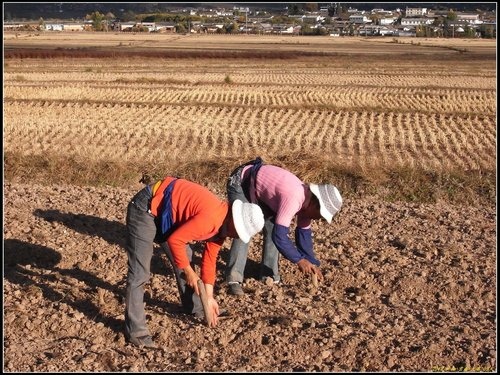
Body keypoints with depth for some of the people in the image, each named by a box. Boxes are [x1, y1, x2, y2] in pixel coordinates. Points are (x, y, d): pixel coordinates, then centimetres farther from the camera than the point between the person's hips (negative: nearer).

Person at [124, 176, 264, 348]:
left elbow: (209, 258, 13)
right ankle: (135, 331, -3)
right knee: (139, 273, -10)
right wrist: (188, 271, -9)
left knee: (184, 258, 16)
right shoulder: (210, 218, -28)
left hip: (165, 212, 10)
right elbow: (175, 240, -23)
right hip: (144, 209, -10)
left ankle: (195, 309, 32)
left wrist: (209, 298, 14)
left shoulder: (221, 224, 3)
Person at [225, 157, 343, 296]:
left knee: (273, 227, 4)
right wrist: (299, 260, -26)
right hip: (240, 183, -9)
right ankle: (234, 279, -15)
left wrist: (312, 263, 2)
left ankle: (269, 276, 11)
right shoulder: (293, 199, -36)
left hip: (258, 188, 9)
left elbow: (304, 233, 4)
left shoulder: (306, 200, -8)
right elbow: (279, 235, -38)